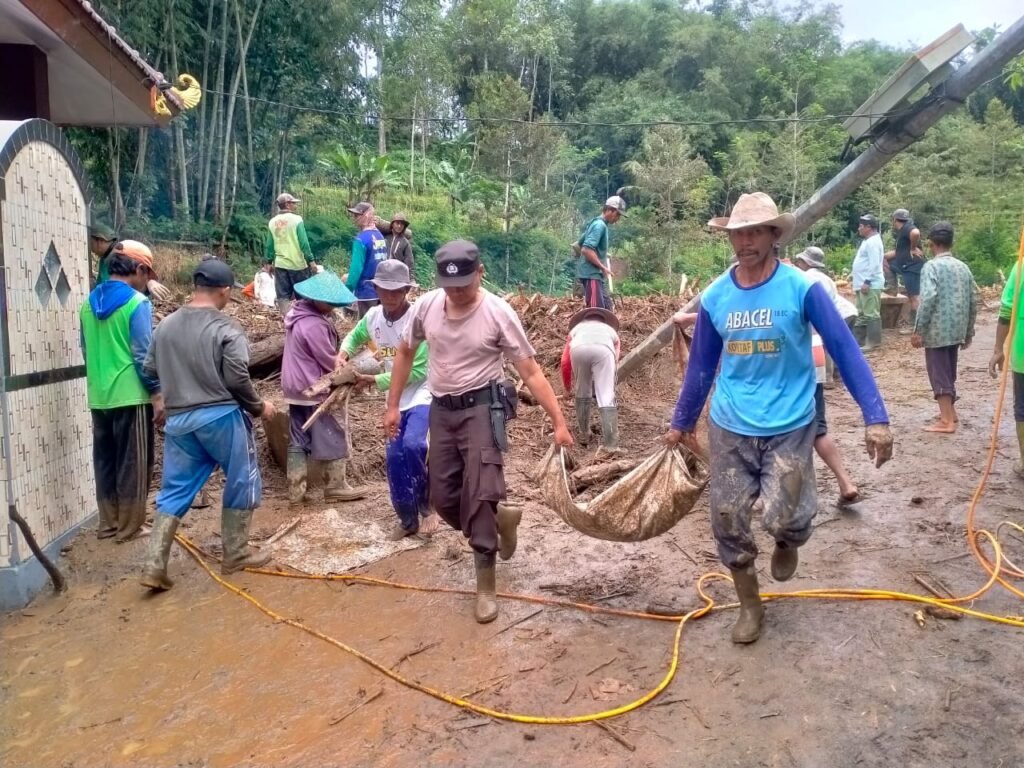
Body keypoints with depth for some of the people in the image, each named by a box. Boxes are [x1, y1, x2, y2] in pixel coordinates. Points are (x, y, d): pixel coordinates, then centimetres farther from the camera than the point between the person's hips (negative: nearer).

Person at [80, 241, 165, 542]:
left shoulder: (90, 302, 10)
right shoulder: (137, 303, -12)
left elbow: (86, 348, 17)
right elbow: (143, 354, -15)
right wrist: (158, 393, -9)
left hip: (99, 396, 7)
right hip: (131, 395, -7)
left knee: (105, 460, 14)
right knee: (133, 463, 3)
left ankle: (108, 523, 22)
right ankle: (130, 526, 9)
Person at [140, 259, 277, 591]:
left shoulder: (166, 325, 7)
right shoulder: (226, 329, -11)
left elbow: (149, 370, 14)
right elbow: (237, 379, -14)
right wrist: (259, 406, 2)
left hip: (178, 419, 5)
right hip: (221, 417, -5)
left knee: (174, 491, 12)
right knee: (242, 483, 12)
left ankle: (155, 565, 8)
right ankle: (235, 554, 20)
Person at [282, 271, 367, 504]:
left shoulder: (298, 315, 8)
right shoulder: (314, 325, -23)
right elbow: (329, 361, -17)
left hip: (296, 388, 10)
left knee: (299, 441, 12)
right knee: (332, 438, 3)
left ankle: (297, 489, 18)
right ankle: (336, 486, 12)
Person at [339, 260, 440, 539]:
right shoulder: (373, 316, -3)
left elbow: (418, 371, -23)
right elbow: (355, 337, 19)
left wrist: (375, 381, -18)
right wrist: (343, 355, -3)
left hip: (422, 394, -7)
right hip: (396, 399, 7)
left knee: (412, 445, -28)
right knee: (394, 456, 7)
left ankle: (426, 504, -3)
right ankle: (408, 519, 25)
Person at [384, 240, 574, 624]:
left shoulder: (498, 313, -16)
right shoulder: (426, 305, -4)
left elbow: (531, 373, -14)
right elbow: (405, 353, 12)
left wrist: (559, 423, -17)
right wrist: (393, 406, 12)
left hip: (481, 409, -5)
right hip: (441, 410, 5)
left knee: (479, 498, -9)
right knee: (443, 498, 8)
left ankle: (485, 586, 6)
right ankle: (501, 518, 35)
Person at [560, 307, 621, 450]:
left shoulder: (576, 327, 43)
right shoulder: (611, 330, 45)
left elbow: (565, 362, 36)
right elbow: (615, 358, 42)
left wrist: (567, 386, 51)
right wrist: (602, 382, 57)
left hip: (579, 348, 1)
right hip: (603, 349, -1)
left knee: (582, 393, 22)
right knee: (607, 397, 1)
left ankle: (583, 434, 30)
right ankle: (610, 443, -5)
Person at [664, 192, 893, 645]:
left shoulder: (802, 288, -11)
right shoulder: (715, 297, -2)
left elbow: (845, 350, -10)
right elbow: (700, 365, 9)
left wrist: (876, 417, -17)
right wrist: (681, 422, 16)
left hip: (789, 428, -3)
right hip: (729, 429, 3)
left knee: (784, 518, -9)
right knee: (727, 522, 6)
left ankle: (787, 543, 31)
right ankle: (749, 606, 29)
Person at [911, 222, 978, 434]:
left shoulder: (931, 266, -10)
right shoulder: (963, 267, 12)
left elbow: (928, 299, -21)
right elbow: (973, 301, 13)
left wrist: (918, 330, -17)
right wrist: (969, 332, 21)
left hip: (937, 330, -7)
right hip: (957, 330, 7)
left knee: (939, 373, -2)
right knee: (949, 372, 21)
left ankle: (946, 421, -2)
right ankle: (950, 411, 33)